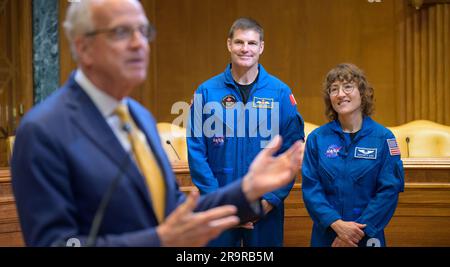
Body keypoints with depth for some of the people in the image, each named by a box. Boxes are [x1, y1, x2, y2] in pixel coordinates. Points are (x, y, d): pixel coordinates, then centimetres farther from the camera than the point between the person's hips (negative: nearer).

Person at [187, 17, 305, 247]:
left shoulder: (281, 92, 0)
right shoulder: (207, 91, -2)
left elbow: (292, 149, -2)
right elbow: (196, 150, -4)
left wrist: (272, 197, -10)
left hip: (267, 205, 0)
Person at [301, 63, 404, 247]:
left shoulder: (383, 137, -4)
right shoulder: (316, 138, -1)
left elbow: (389, 190, -9)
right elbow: (310, 187, -6)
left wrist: (358, 230, -15)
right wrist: (337, 224, -18)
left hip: (368, 236, -1)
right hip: (325, 235, 1)